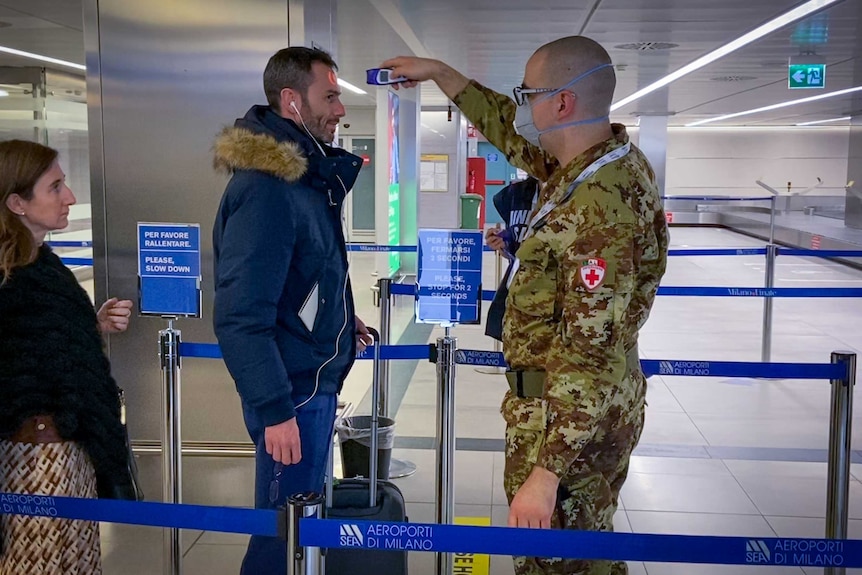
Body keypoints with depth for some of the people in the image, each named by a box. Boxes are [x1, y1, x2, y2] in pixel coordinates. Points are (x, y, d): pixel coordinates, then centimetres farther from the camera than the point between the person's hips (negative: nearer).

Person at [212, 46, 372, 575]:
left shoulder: (306, 175, 9)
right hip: (294, 390, -10)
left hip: (315, 378, 10)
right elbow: (241, 316, -26)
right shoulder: (266, 188, -23)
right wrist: (275, 410, -25)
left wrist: (337, 321, 18)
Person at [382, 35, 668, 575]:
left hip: (571, 421, -10)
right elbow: (511, 131, 21)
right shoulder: (599, 161, 2)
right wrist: (438, 71, 24)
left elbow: (592, 354, -29)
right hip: (588, 409, 10)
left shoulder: (602, 204, -27)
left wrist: (546, 471, -28)